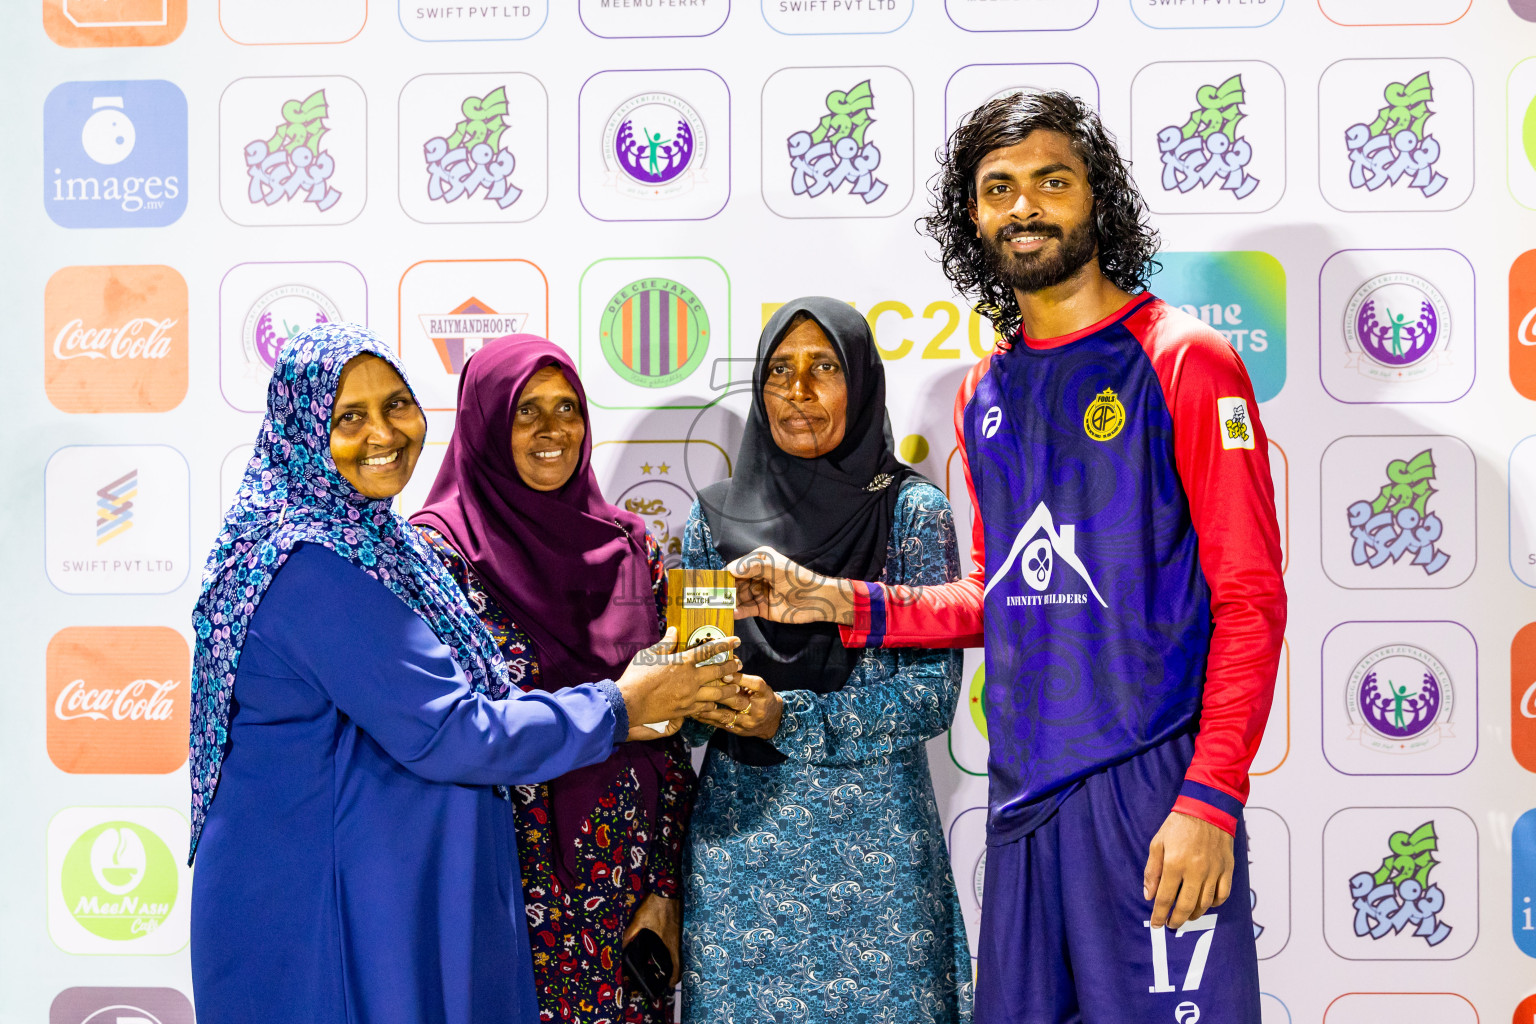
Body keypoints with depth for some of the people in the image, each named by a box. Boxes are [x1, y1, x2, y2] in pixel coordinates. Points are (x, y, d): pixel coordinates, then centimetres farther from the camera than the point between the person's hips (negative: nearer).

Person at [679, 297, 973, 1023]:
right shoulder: (715, 516, 6)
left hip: (871, 837, -2)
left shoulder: (912, 512, -4)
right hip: (739, 831, 2)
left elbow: (933, 692, -9)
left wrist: (789, 718, -18)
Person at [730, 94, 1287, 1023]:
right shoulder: (986, 391, 14)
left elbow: (1250, 599, -9)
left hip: (1153, 784, -6)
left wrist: (1212, 797, -17)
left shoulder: (1185, 362, -5)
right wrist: (844, 605, 7)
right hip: (1023, 790, 6)